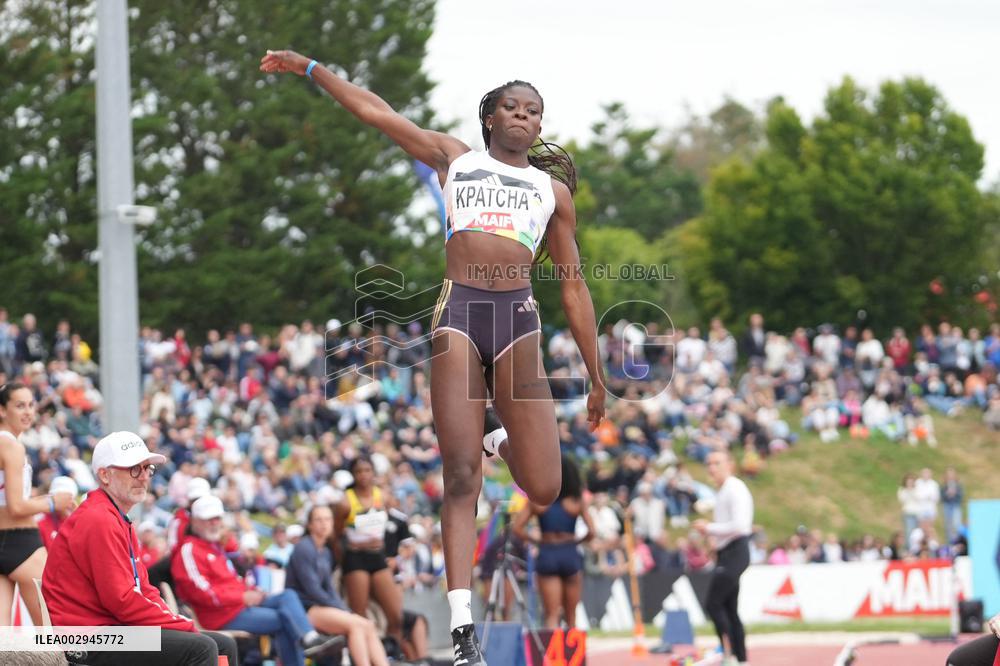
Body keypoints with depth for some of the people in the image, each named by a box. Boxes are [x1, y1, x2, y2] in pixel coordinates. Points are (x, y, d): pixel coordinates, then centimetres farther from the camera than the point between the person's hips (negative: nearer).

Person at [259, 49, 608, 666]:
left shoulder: (553, 190, 19)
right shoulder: (456, 158, 18)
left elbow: (574, 285, 18)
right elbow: (376, 111, 19)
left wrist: (596, 374, 15)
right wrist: (311, 68, 15)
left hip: (518, 319, 1)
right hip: (458, 312, -1)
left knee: (543, 489, -5)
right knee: (460, 478, -10)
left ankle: (505, 443, 31)